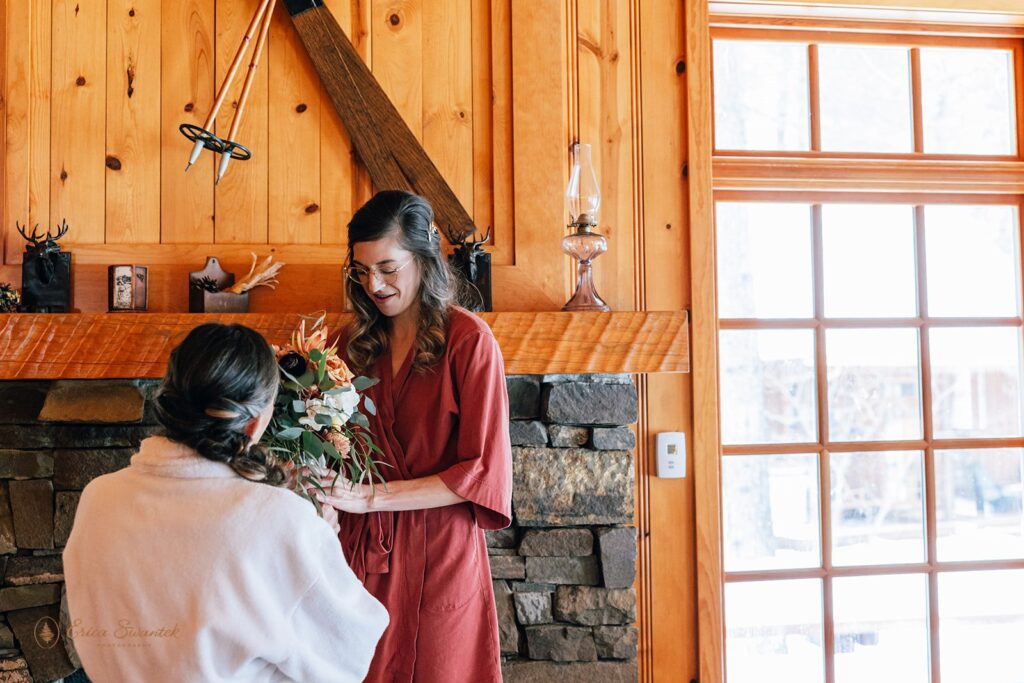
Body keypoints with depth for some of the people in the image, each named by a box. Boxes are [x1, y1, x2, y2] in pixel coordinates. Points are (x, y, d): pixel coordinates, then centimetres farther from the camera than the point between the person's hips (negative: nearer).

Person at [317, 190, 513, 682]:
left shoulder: (468, 340, -10)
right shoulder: (354, 342, 5)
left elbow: (482, 471, -12)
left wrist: (373, 497, -17)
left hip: (438, 554, -3)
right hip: (363, 549, 4)